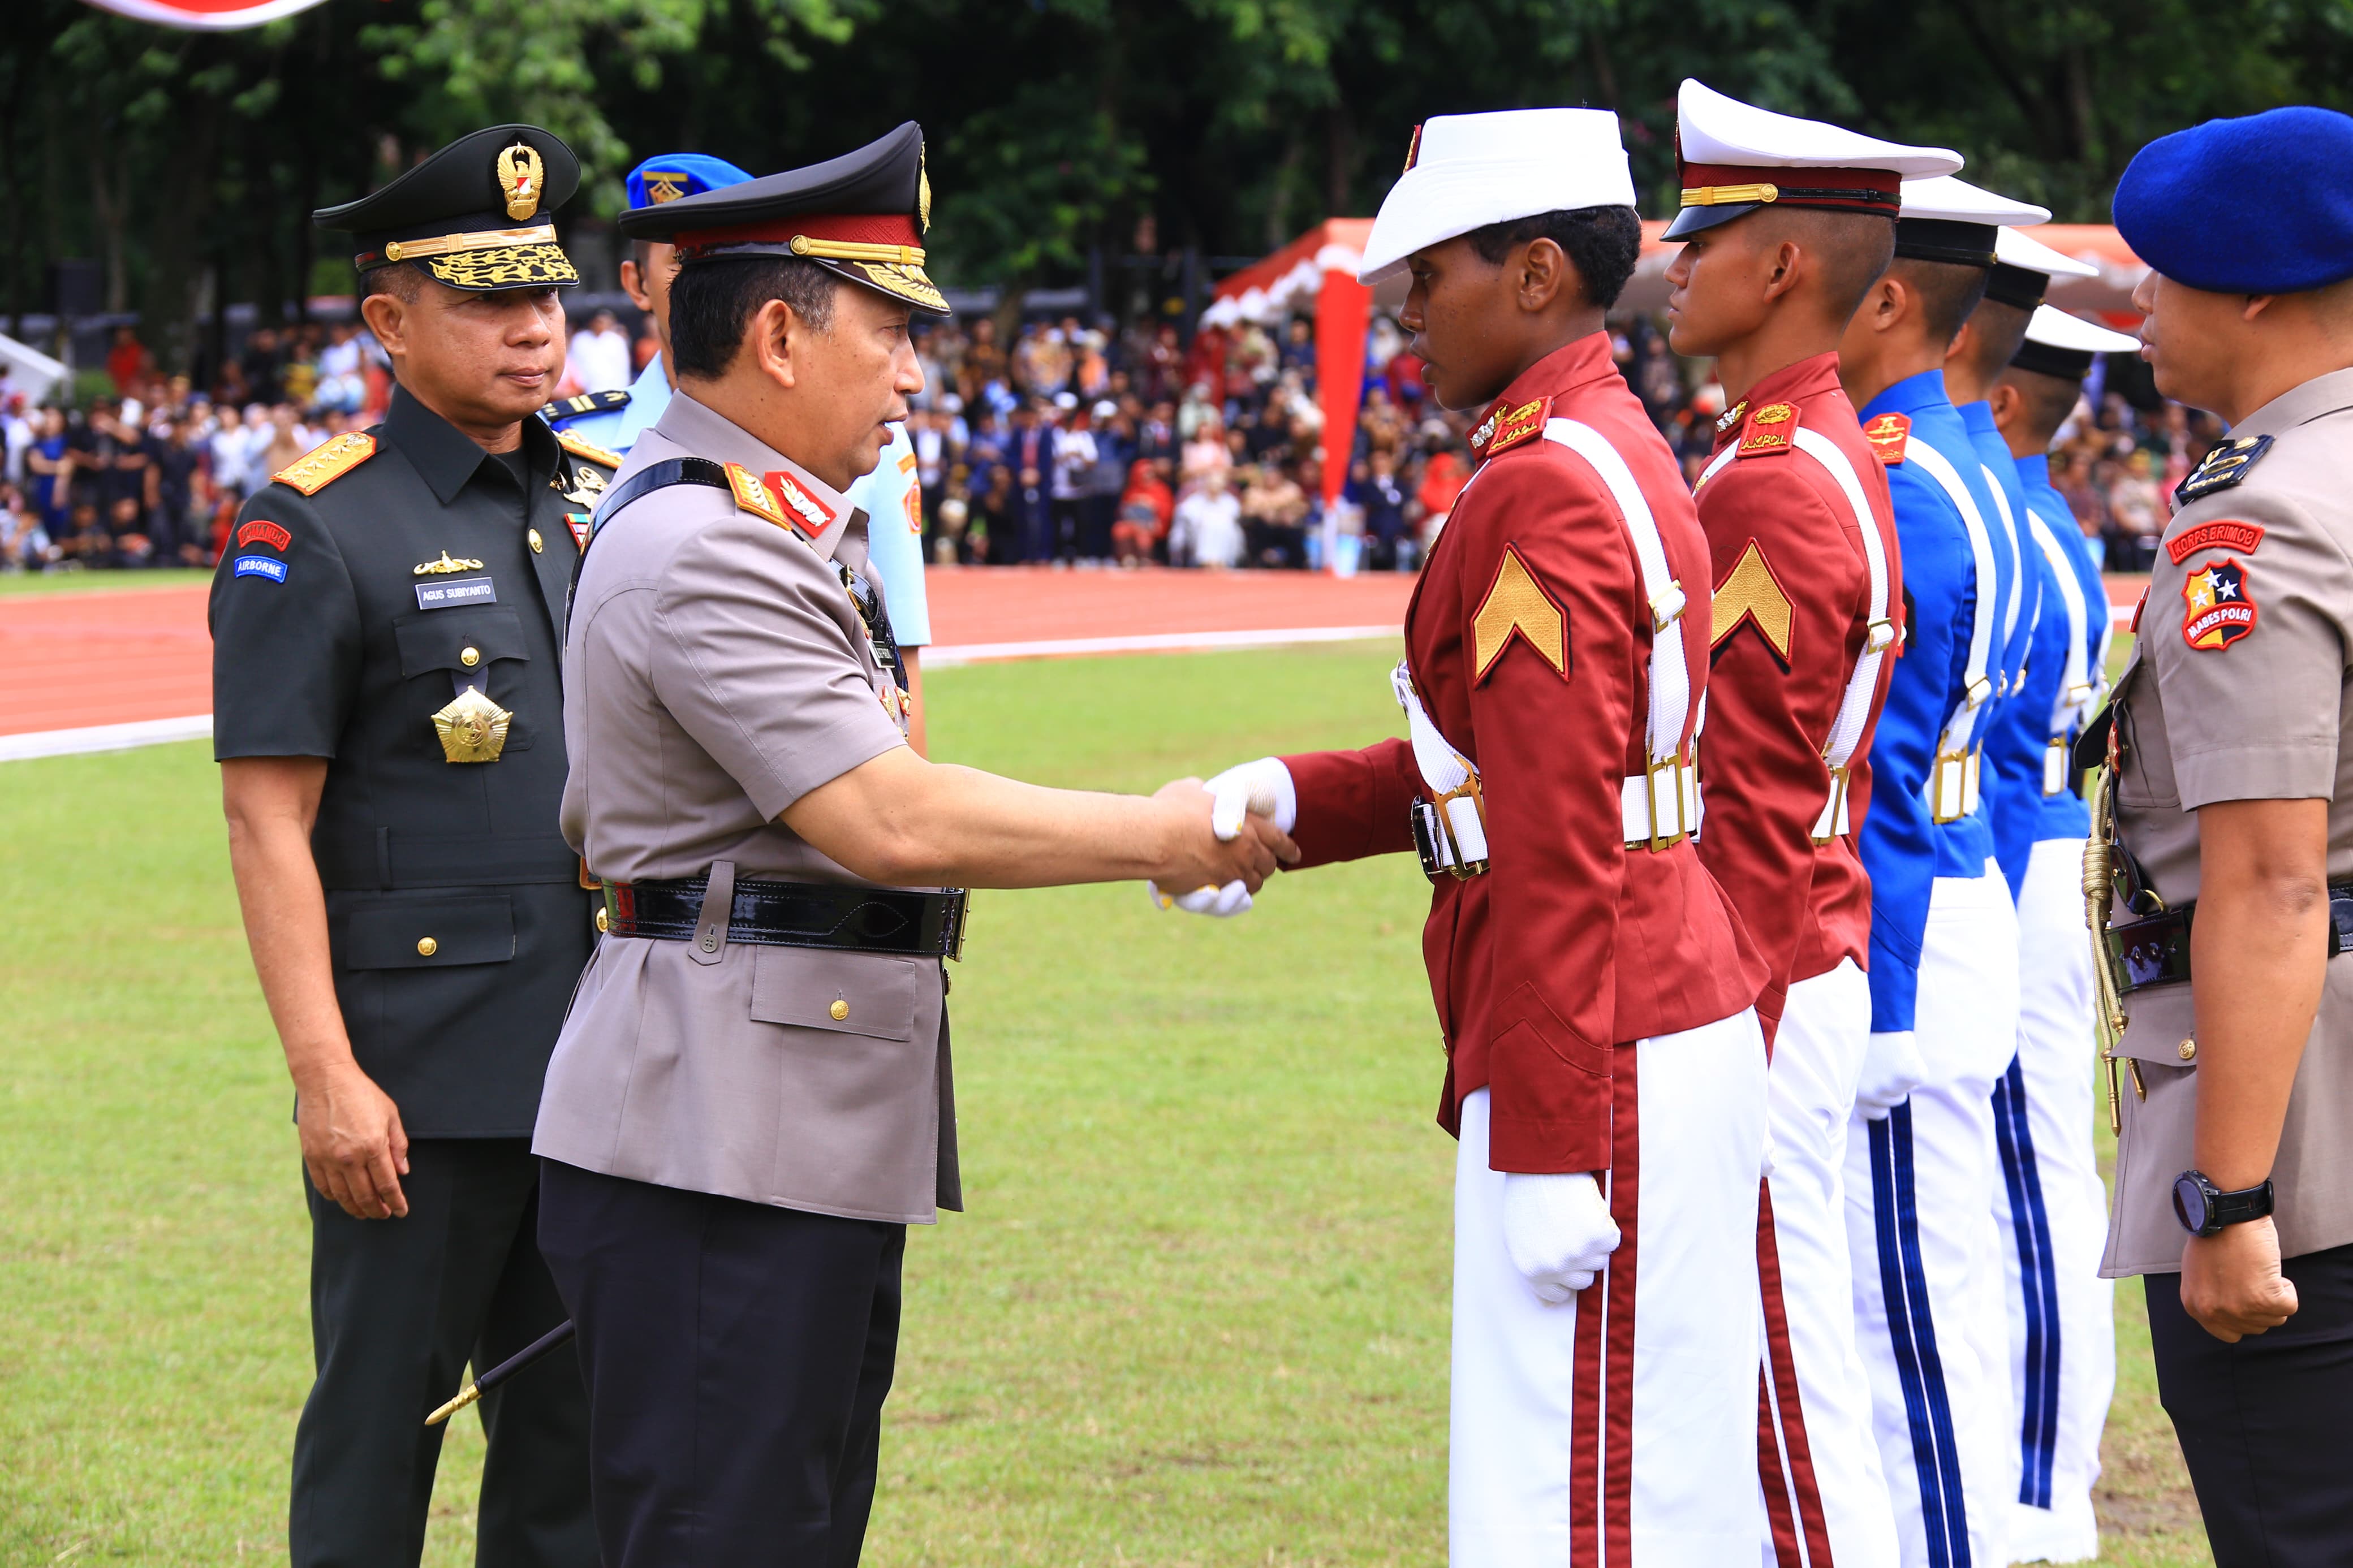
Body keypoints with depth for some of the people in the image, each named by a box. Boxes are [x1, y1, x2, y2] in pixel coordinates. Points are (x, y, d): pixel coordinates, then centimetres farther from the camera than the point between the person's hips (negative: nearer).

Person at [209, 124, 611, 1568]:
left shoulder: (609, 502, 11)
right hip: (419, 1076, -6)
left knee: (588, 1422, 10)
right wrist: (326, 1074, -17)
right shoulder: (315, 531, -8)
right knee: (381, 1428, 2)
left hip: (605, 1062, 6)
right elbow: (267, 823, -11)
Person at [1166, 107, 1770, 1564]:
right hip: (1688, 1021, 10)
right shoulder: (1620, 451, 15)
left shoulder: (1543, 491, -17)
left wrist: (1550, 1155, -20)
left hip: (1599, 1065, -10)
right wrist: (1290, 798, 5)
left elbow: (1559, 852, -20)